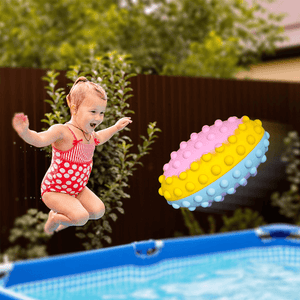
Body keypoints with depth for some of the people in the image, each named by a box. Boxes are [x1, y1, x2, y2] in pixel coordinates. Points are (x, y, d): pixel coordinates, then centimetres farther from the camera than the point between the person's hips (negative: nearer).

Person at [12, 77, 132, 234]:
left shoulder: (88, 132, 1)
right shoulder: (62, 131, -27)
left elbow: (98, 138, 27)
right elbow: (40, 139, -46)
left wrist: (115, 127, 26)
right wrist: (25, 132, -65)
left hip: (77, 187, 8)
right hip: (54, 190, -8)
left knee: (98, 210, -4)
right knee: (81, 218, -25)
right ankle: (54, 219, 8)